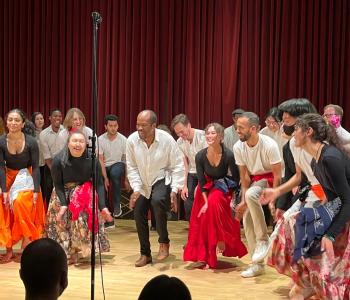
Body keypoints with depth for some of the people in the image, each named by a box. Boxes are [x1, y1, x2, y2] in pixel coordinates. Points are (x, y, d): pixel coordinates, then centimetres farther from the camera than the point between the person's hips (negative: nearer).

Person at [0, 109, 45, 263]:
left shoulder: (31, 142, -16)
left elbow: (36, 168, -12)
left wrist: (36, 191, -17)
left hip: (26, 178, -2)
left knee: (20, 202, -26)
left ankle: (26, 242, -11)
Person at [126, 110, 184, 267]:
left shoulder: (167, 140, -21)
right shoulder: (132, 140, -15)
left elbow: (177, 166, -13)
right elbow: (132, 167, -5)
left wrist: (174, 190, -18)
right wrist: (136, 188, -14)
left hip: (162, 179, -4)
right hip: (143, 183, 4)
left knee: (157, 201, -33)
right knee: (138, 212, 1)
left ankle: (164, 242, -11)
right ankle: (145, 254, 21)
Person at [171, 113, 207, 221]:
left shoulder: (202, 136, -19)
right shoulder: (179, 142, -3)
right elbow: (184, 164, 2)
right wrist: (184, 186, -2)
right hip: (192, 174, 5)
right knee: (188, 206, -2)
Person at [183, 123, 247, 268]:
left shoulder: (228, 155, -24)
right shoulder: (200, 156, -17)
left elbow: (236, 179, -13)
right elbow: (202, 182, -9)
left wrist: (234, 199, -17)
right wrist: (206, 202, -16)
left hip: (224, 188, -3)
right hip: (207, 189, 3)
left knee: (215, 202, -32)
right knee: (202, 219, -3)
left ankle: (221, 240, -13)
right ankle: (205, 256, 14)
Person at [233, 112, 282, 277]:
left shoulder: (269, 145, -25)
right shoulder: (238, 147, -11)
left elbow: (277, 175, -18)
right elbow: (244, 176, -5)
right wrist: (243, 201, -12)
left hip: (270, 179, -6)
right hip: (254, 180, 6)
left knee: (251, 194, -35)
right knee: (247, 219, -4)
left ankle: (263, 239, -17)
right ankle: (258, 264, 9)